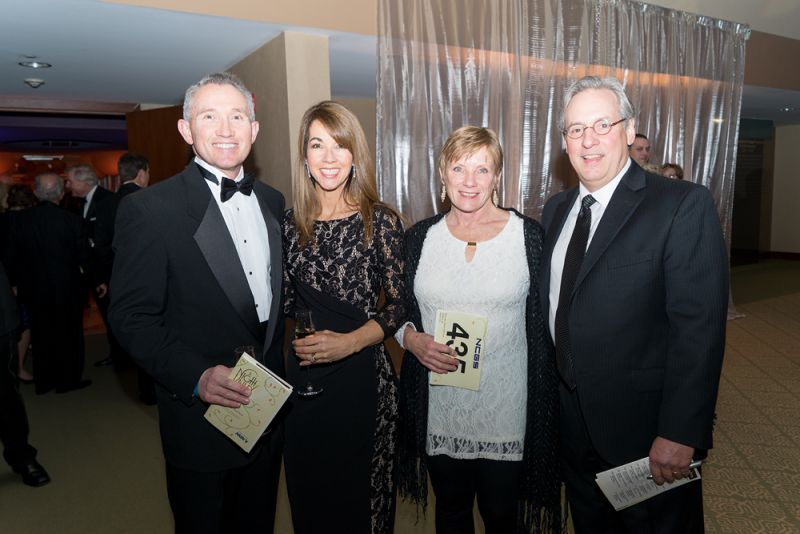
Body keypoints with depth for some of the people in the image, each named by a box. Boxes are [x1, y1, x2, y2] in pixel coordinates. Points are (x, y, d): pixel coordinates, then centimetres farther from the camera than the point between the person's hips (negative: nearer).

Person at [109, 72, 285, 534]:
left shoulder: (272, 201, 5)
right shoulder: (148, 209, -13)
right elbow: (132, 317, -13)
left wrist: (285, 372, 4)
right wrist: (196, 377, -26)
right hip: (201, 415, -5)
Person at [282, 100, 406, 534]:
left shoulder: (381, 221, -8)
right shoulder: (290, 222, 2)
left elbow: (399, 305, -7)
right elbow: (287, 300, 11)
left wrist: (349, 341, -19)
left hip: (361, 375, -3)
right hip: (302, 377, 4)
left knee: (359, 492, 13)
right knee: (306, 492, 19)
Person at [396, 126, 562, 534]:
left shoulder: (529, 235, -6)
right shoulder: (420, 237, 0)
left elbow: (544, 324, -3)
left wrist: (545, 404, -5)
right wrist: (412, 338, -11)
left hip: (507, 407, -2)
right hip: (438, 408, 2)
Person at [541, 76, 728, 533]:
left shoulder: (684, 205, -15)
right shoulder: (556, 210, 5)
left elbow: (699, 328, -19)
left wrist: (679, 434, -21)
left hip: (645, 427, -5)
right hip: (573, 423, 6)